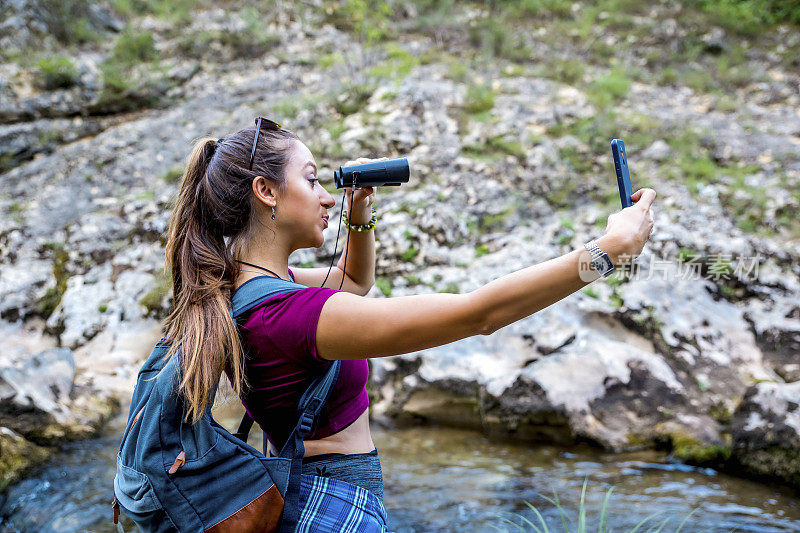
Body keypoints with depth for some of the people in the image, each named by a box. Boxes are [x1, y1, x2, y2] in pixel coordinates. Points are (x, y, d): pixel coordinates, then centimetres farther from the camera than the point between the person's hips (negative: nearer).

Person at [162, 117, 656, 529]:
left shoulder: (241, 283, -1)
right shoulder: (290, 313, -30)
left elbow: (354, 282, 18)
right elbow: (479, 312, -32)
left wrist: (360, 215, -1)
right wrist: (610, 248, -27)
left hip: (295, 486, 10)